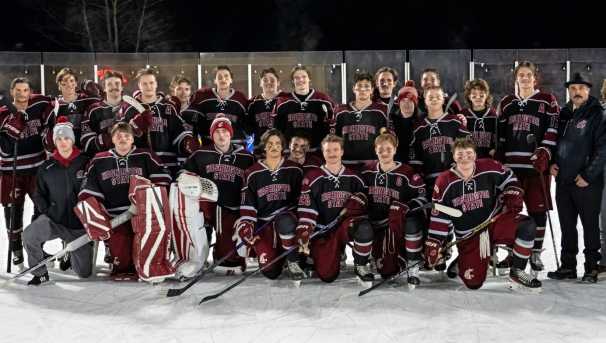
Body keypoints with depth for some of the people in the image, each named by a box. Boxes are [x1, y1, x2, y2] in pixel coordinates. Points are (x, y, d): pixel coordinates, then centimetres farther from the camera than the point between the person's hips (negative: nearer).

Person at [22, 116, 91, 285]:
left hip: (79, 224, -1)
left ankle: (73, 257, 41)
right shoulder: (47, 167, 2)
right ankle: (40, 273, -7)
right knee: (29, 234, -31)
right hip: (54, 220, 1)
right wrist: (47, 211, -2)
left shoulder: (85, 163, -4)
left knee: (85, 272, 4)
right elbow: (39, 194, 11)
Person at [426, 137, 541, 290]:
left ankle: (517, 272, -10)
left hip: (495, 222, 1)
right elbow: (438, 217, -4)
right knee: (473, 283, -11)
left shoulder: (489, 168, -8)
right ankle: (460, 264, 26)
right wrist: (433, 245, -7)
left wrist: (513, 197, -3)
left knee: (527, 226, -27)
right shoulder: (445, 182, -9)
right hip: (467, 236, -1)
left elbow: (508, 178, 13)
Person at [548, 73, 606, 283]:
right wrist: (553, 162, 6)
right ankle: (568, 267, 20)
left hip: (587, 182, -6)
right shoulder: (564, 114, 14)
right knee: (567, 226, 11)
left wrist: (588, 175, -16)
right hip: (563, 180, 6)